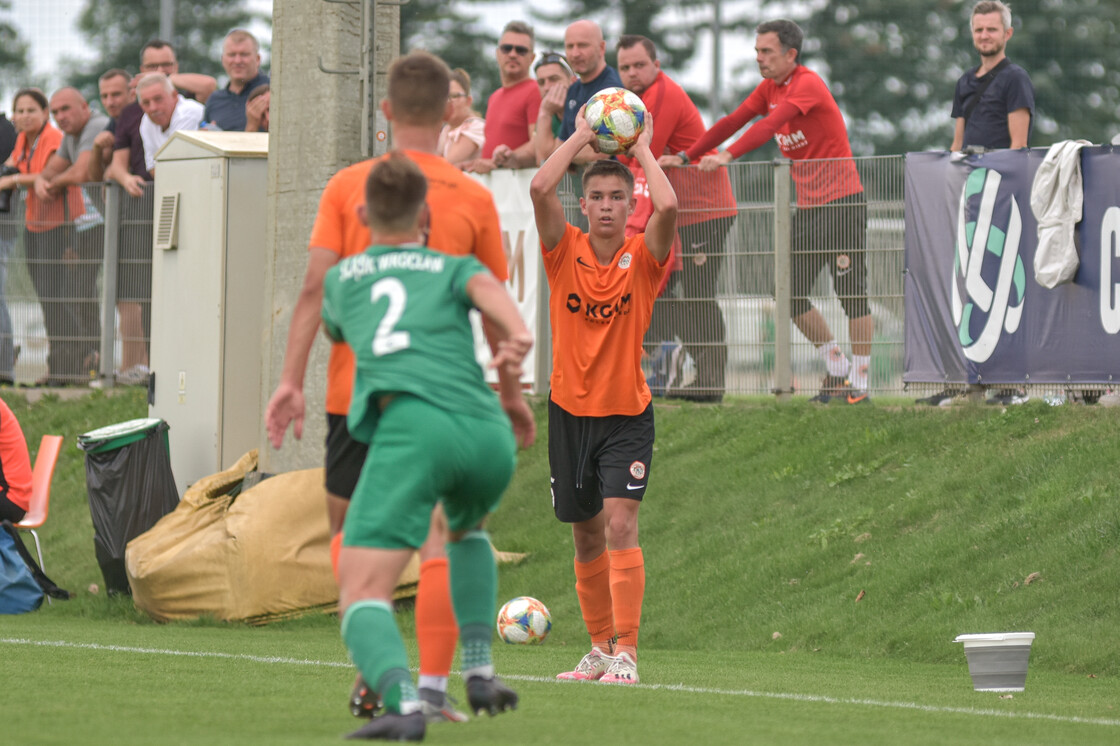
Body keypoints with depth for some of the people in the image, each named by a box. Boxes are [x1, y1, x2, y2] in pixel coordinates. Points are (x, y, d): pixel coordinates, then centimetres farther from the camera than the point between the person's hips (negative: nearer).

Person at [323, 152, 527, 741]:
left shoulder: (340, 278, 32)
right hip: (488, 433, 3)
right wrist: (518, 335, -18)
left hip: (412, 422, -3)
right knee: (467, 527, 37)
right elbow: (487, 288, 2)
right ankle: (479, 670, 23)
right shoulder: (456, 268, 28)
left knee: (362, 597, -10)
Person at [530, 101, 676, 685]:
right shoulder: (565, 252, -2)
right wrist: (581, 138, -8)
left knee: (620, 524, -16)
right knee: (585, 536, 12)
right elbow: (540, 189, -16)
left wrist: (642, 149, -12)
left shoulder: (643, 258, -6)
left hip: (627, 415, -3)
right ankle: (600, 647, 25)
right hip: (569, 411, 3)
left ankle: (626, 653, -18)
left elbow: (668, 206, -25)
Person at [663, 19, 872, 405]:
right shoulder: (769, 88, 11)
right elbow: (733, 122, 10)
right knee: (791, 295, 3)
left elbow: (769, 126, -27)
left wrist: (727, 156, -35)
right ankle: (838, 368, 15)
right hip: (808, 205, 9)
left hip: (841, 201, -9)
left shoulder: (808, 84, -15)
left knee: (851, 292, -6)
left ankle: (860, 381, 1)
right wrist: (686, 157, 2)